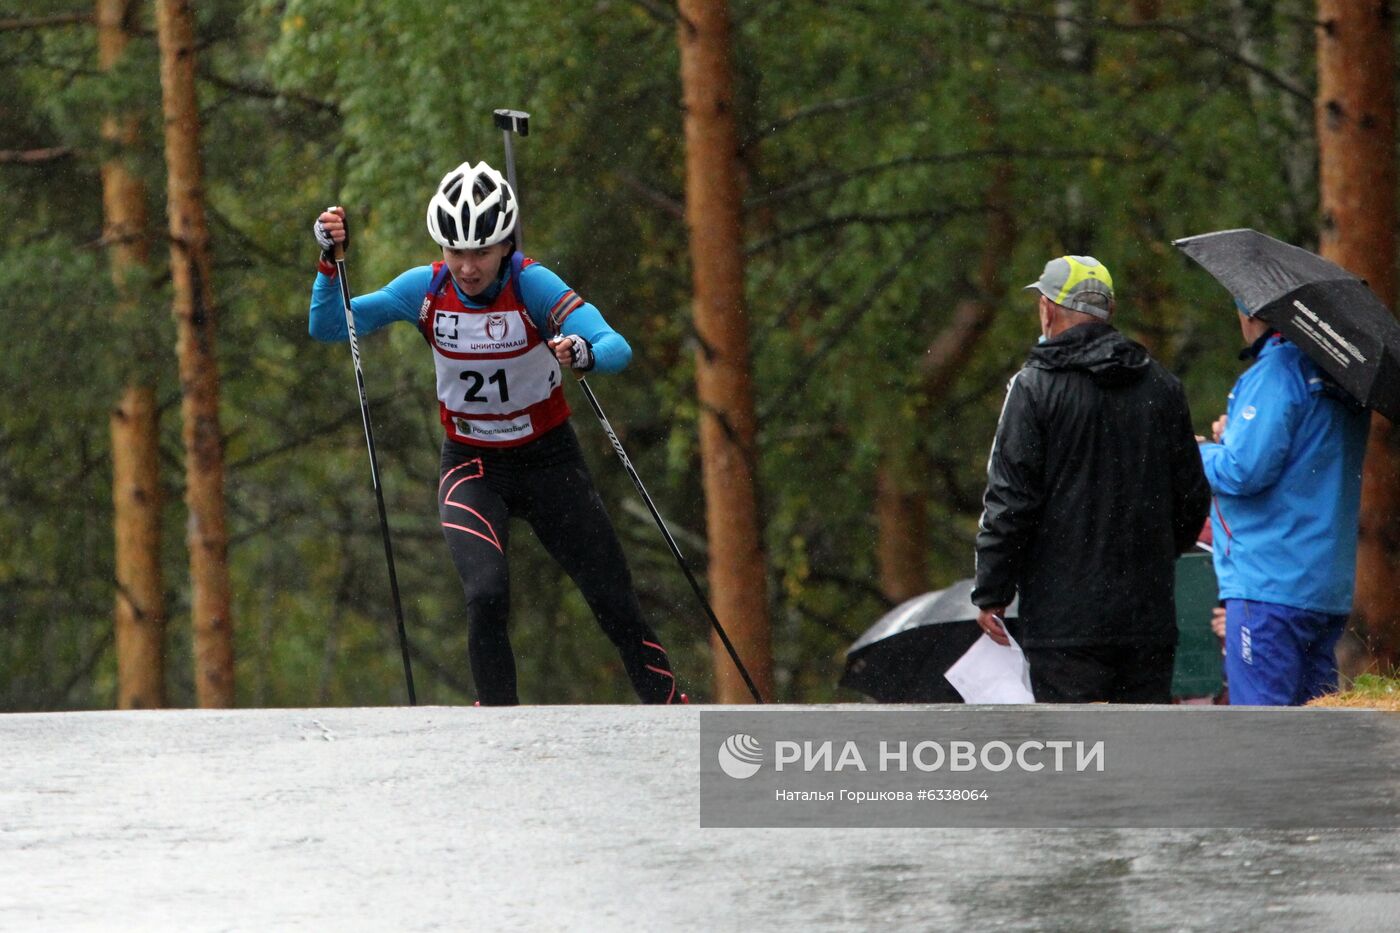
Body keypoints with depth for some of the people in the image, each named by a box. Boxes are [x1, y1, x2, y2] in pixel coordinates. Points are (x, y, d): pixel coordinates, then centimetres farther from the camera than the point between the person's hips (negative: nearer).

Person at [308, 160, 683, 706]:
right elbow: (327, 328, -8)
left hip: (549, 460, -1)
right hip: (471, 469, 1)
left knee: (615, 604, -2)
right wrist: (330, 260, -23)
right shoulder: (426, 290, -12)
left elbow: (617, 348, -32)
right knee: (486, 594, -23)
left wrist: (584, 354, -54)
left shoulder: (532, 286, -20)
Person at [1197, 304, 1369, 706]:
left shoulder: (1276, 371, -13)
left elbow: (1246, 470, -19)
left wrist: (1201, 453, 1)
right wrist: (1234, 439, 21)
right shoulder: (1336, 372, 15)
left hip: (1268, 584, -9)